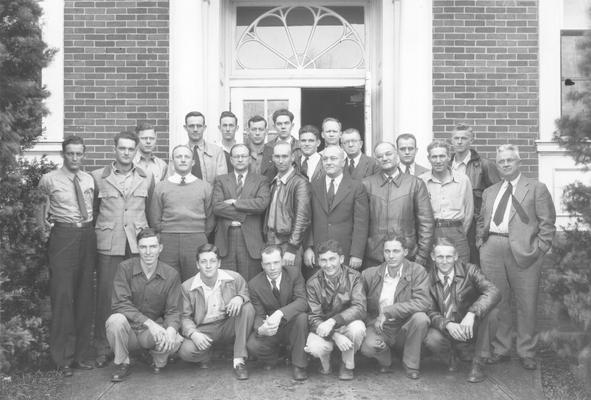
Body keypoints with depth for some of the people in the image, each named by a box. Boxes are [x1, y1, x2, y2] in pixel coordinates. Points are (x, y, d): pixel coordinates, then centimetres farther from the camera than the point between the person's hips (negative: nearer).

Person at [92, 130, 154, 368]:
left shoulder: (147, 178, 11)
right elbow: (93, 210, 13)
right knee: (106, 296, -1)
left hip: (138, 243, 1)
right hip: (108, 245, -1)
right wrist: (102, 230, 9)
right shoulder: (98, 177, 6)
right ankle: (103, 349, 9)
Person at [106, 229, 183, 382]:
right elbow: (121, 304, -17)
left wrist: (170, 329, -30)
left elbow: (173, 311, -6)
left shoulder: (171, 274, -5)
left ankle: (158, 362, 8)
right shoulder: (125, 268, -9)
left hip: (154, 330, 1)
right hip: (129, 329, -1)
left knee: (175, 341, -30)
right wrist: (148, 322, -29)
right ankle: (122, 364, -6)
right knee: (116, 320, -34)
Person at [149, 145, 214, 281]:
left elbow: (210, 219, 8)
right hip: (168, 244, 0)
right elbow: (154, 220, 9)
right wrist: (167, 236, 4)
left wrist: (200, 237, 4)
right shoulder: (161, 187, 9)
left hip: (197, 242, 0)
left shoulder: (205, 186, 8)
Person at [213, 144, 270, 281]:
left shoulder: (260, 181, 10)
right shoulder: (221, 180, 12)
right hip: (226, 238, 1)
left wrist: (235, 202, -9)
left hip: (251, 239, -1)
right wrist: (245, 214, -9)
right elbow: (216, 207, -3)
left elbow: (262, 203, -9)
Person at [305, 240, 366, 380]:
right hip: (323, 328, 0)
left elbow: (359, 308, -22)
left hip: (347, 325, 0)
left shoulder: (353, 277, -10)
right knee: (314, 347, -32)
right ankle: (325, 364, 8)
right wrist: (335, 336, -31)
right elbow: (313, 317, -13)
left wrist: (333, 320, -37)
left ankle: (347, 365, -4)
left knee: (358, 327, -34)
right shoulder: (313, 283, -9)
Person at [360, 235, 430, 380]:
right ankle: (385, 360, 8)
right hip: (379, 327, 0)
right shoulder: (369, 274, -2)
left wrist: (387, 312, -24)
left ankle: (411, 365, -7)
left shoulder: (417, 272, -8)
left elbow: (422, 303, -22)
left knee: (420, 317, -32)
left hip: (405, 327, 0)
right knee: (368, 347, -32)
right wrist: (373, 321, -14)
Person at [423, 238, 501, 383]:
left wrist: (471, 313, -40)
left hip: (472, 328, 0)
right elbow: (431, 313, -7)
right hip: (447, 331, 1)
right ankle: (451, 355, 6)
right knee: (431, 340, -32)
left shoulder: (469, 271, -10)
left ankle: (477, 365, -18)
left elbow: (494, 293, -25)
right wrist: (447, 324, -29)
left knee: (485, 310, -32)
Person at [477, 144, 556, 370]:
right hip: (492, 249, 4)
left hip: (523, 250, -4)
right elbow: (481, 221, 24)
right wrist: (481, 240, 9)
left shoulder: (536, 189, 5)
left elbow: (547, 222, 0)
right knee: (496, 302, 8)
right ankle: (500, 350, 19)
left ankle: (526, 353, 13)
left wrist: (540, 248, -8)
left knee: (527, 304, 1)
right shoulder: (489, 192, 20)